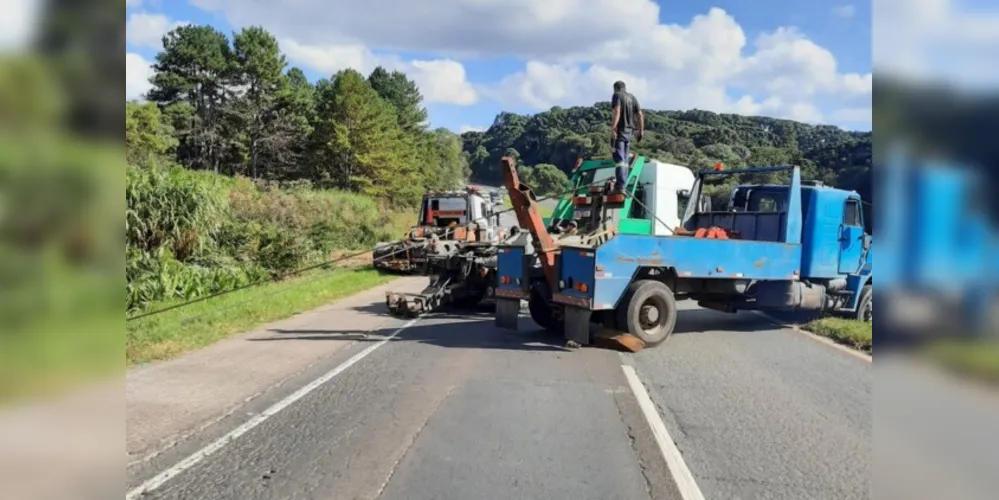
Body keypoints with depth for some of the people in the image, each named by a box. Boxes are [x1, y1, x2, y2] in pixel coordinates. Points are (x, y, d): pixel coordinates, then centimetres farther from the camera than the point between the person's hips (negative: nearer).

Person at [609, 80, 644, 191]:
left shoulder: (617, 96, -5)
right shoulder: (632, 97, 15)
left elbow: (617, 112, -20)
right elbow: (640, 114, 11)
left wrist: (612, 128, -26)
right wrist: (641, 131, 16)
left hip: (619, 131, -7)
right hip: (629, 131, 7)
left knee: (619, 159, -10)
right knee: (625, 160, 14)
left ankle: (620, 185, -17)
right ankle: (622, 184, 18)